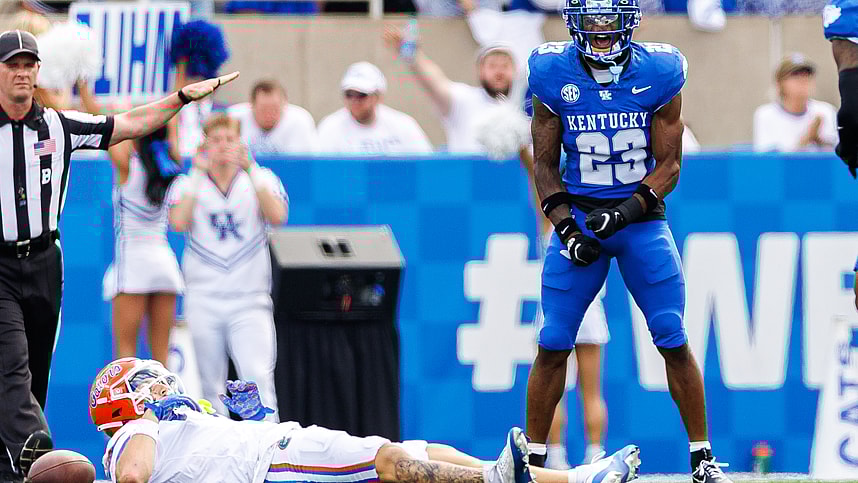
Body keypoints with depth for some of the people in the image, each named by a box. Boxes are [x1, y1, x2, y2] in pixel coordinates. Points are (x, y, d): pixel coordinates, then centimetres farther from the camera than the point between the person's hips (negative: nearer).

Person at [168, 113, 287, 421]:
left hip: (250, 300, -1)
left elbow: (277, 216, -12)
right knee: (210, 384, 1)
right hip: (203, 300, 1)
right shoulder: (188, 184, 8)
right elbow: (178, 222, -12)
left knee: (258, 378, -15)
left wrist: (250, 169, -16)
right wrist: (198, 175, -10)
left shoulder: (261, 180, 7)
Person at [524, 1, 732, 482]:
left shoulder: (658, 74, -7)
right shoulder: (554, 75, -4)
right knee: (554, 343, -3)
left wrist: (625, 211, -18)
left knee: (674, 339, -6)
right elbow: (545, 164, 3)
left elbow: (669, 165, -3)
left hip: (641, 214, -1)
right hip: (579, 214, 1)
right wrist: (567, 228, -10)